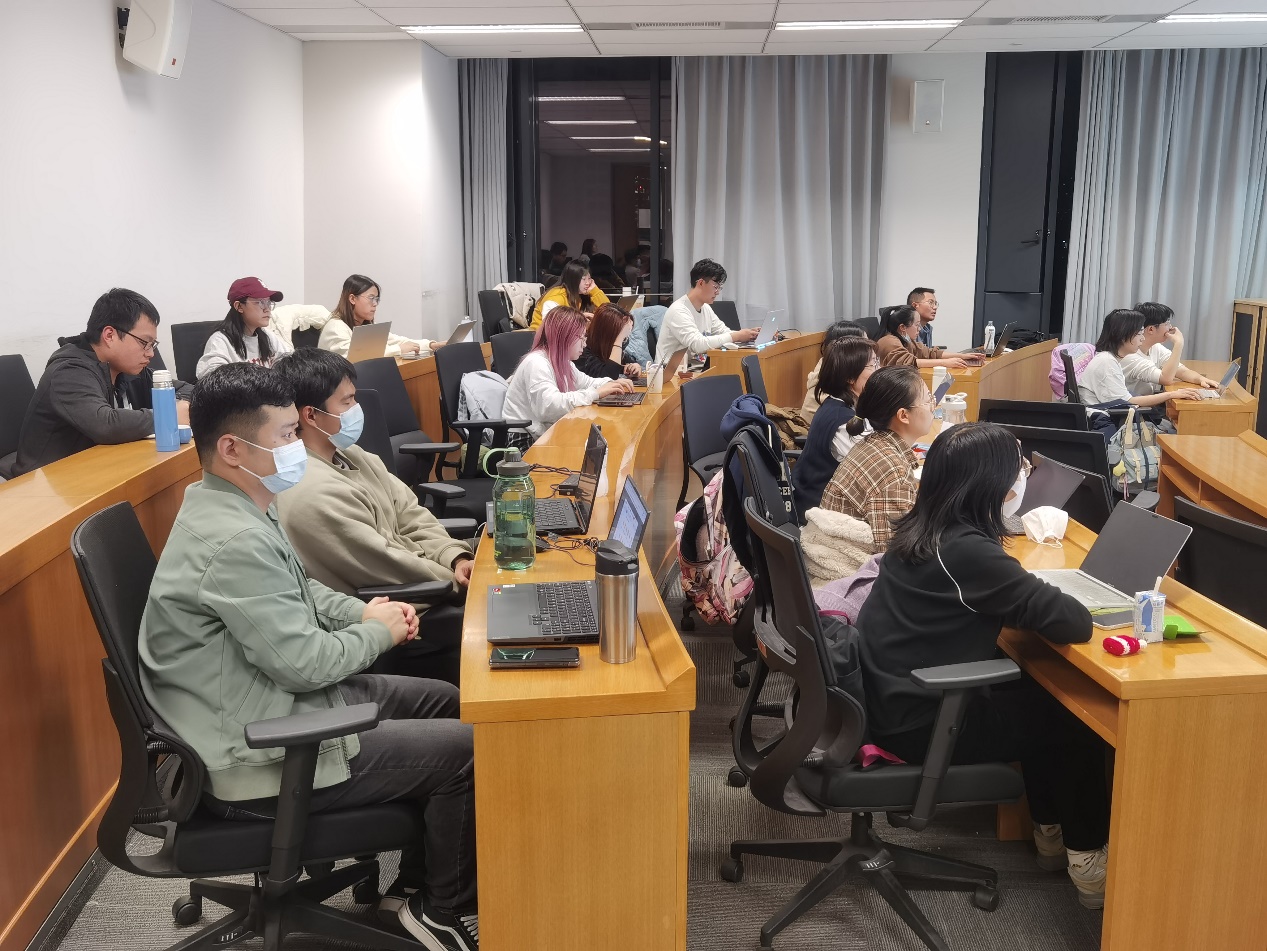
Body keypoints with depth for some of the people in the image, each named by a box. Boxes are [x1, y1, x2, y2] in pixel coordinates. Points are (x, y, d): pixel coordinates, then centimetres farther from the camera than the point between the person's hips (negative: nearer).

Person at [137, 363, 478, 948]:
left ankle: (415, 883, 27)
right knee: (466, 749, -7)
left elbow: (298, 591, 19)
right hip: (255, 762, -11)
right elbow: (303, 662, -25)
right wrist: (377, 633, -7)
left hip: (277, 703, 11)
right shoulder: (234, 541, -29)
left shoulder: (233, 508, 5)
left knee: (443, 701, 16)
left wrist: (362, 612, 2)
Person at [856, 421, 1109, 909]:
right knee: (1074, 721, 9)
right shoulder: (966, 550, -26)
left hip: (892, 695, 9)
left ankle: (1052, 832, 37)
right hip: (915, 721, -9)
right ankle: (1090, 860, 27)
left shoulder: (919, 528, 2)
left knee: (1035, 695, 24)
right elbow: (1073, 622, -23)